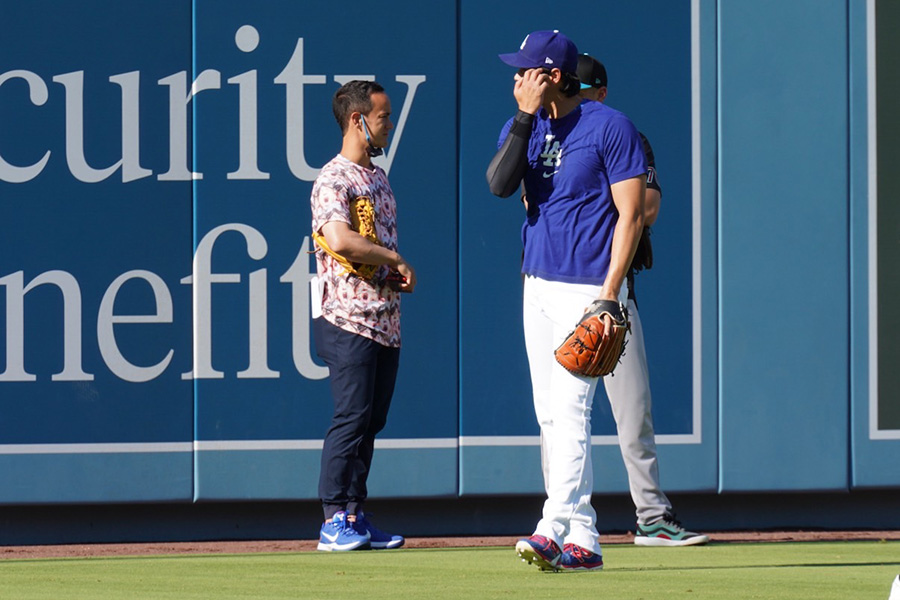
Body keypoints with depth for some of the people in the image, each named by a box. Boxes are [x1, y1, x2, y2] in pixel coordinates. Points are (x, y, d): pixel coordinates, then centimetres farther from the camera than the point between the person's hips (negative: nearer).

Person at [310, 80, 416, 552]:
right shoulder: (334, 180, -10)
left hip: (385, 319, 9)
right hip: (349, 321, -9)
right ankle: (333, 522, -7)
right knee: (352, 419, -10)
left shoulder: (378, 177, 18)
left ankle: (355, 518, 13)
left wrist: (397, 271, 5)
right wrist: (395, 259, -15)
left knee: (370, 422, 9)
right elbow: (340, 240, -26)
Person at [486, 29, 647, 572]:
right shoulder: (523, 127, 10)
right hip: (538, 284, 8)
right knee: (550, 416, 7)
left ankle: (553, 530, -22)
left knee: (570, 409, -15)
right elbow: (499, 184, -7)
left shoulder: (609, 128, -9)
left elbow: (631, 214, -11)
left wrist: (609, 294, -18)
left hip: (588, 288, -8)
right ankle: (582, 540, 11)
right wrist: (526, 117, -14)